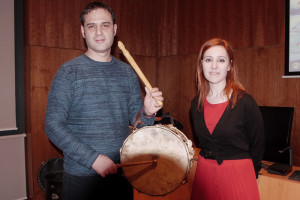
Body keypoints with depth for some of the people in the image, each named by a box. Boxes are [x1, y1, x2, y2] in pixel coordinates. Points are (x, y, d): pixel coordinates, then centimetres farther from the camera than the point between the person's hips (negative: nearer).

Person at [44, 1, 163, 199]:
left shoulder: (128, 72, 3)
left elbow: (136, 120, 6)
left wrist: (147, 113, -17)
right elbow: (53, 125, -12)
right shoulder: (69, 72, -8)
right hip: (82, 175, -3)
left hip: (122, 173, 4)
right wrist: (93, 159, -19)